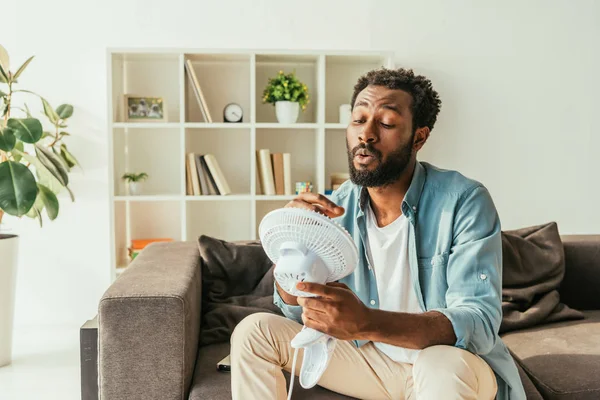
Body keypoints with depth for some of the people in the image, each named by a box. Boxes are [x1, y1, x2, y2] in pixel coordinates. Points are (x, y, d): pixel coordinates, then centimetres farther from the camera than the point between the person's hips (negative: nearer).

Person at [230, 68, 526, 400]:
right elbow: (298, 312, -4)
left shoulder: (464, 201, -20)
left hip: (456, 364, -4)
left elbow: (479, 324, -28)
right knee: (254, 331, -8)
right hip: (369, 359, 4)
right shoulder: (336, 207, -7)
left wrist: (366, 322, -44)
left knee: (445, 367, -39)